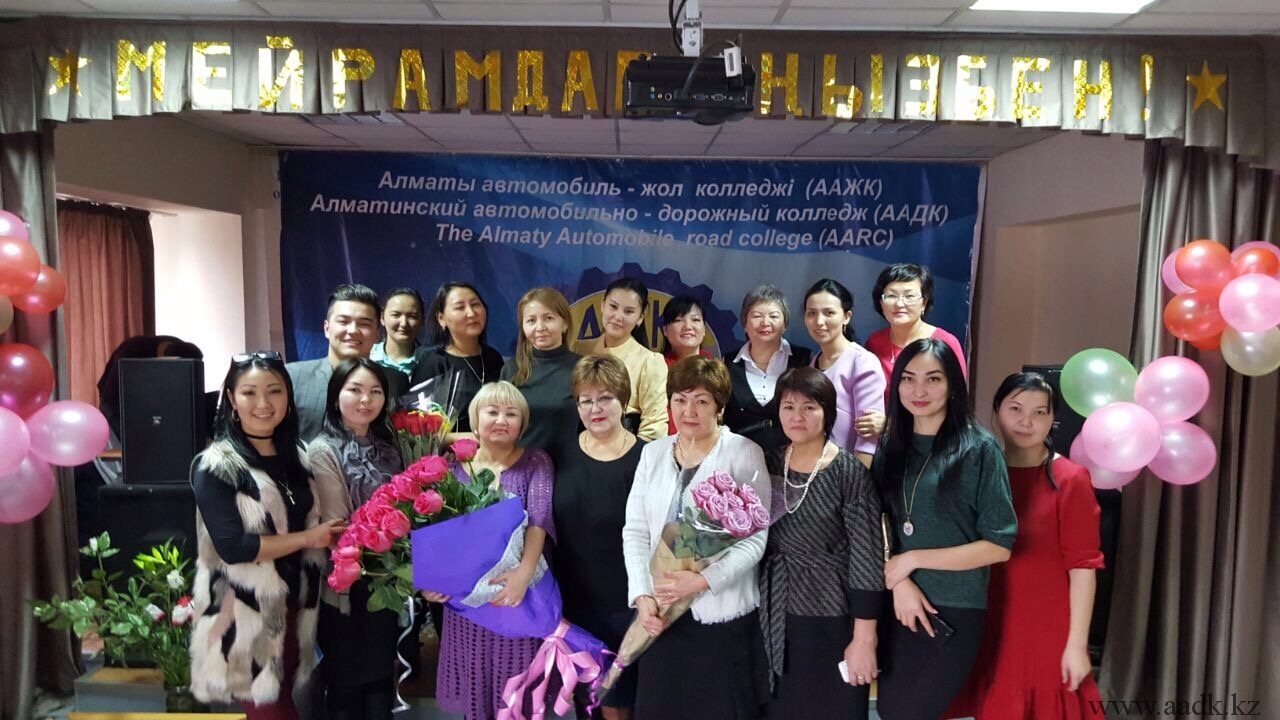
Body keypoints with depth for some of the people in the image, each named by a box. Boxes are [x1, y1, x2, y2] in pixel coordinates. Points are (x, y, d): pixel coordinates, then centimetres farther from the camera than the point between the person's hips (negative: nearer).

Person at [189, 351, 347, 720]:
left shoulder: (295, 456, 7)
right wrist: (307, 539, -15)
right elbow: (232, 546, -21)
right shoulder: (216, 466, -13)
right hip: (242, 614, -6)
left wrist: (332, 540, 1)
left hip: (291, 607, 6)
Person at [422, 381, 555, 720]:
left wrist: (524, 571, -29)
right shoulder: (456, 467, 5)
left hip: (520, 589, -2)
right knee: (473, 690, 12)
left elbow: (539, 519, -14)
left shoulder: (535, 463, -1)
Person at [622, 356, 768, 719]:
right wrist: (642, 595, -6)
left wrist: (703, 580, -22)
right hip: (660, 612, 4)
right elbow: (634, 531, 6)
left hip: (722, 614, -4)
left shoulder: (743, 452, -6)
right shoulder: (653, 452, 8)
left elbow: (754, 539, -11)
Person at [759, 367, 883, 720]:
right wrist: (759, 613, 7)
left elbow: (868, 558, -13)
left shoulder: (850, 472, -13)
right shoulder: (769, 464, 1)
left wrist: (864, 639, -13)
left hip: (831, 620, -4)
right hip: (774, 617, 4)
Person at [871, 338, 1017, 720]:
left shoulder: (980, 449, -9)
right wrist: (900, 582, -13)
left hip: (954, 611, -4)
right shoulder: (889, 446, 5)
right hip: (896, 606, 5)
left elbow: (999, 545, -11)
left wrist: (914, 558, -13)